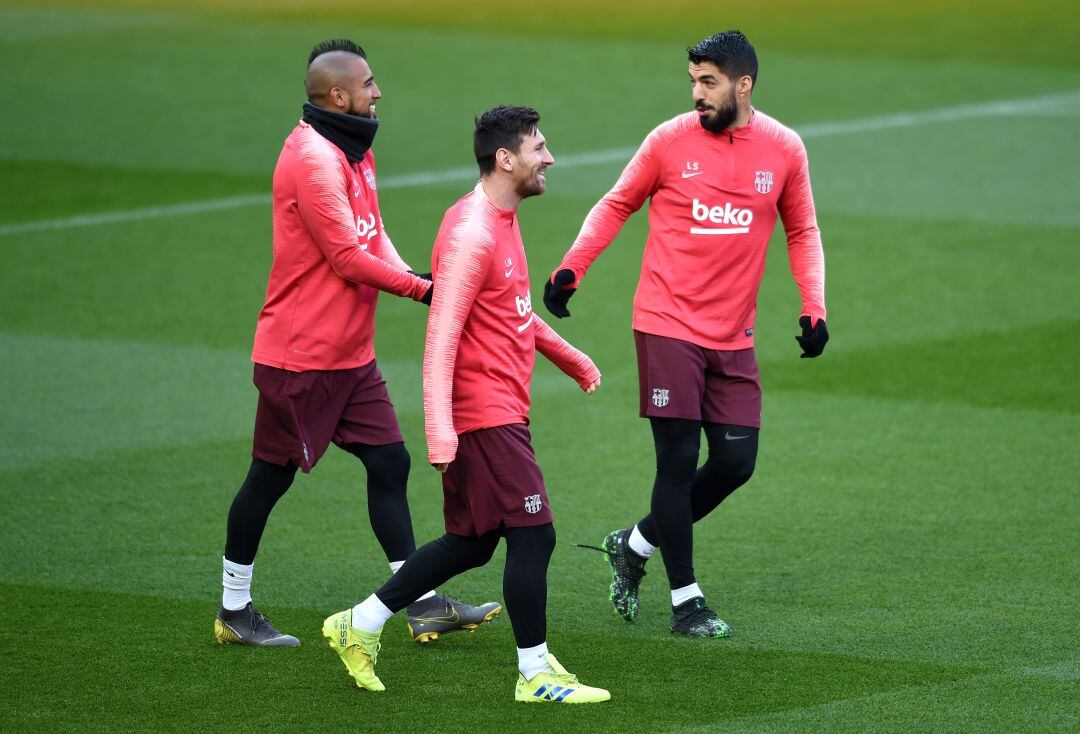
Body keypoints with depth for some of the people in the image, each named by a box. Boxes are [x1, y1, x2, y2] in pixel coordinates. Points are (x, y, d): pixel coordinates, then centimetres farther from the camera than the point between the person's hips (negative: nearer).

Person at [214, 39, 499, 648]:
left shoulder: (355, 153, 12)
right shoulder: (313, 158, -19)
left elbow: (372, 235, 14)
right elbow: (347, 256, -21)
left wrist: (410, 277, -5)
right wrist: (423, 289, -15)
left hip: (352, 357, 9)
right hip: (301, 357, -9)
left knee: (389, 464, 5)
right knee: (270, 476, 2)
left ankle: (425, 606, 8)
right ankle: (234, 611, 15)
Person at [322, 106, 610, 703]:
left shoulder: (501, 220, 13)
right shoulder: (470, 234, -18)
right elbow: (441, 336, -23)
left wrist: (568, 357, 35)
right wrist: (440, 430, -29)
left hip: (500, 412, 10)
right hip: (485, 415, -10)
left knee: (469, 544, 14)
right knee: (532, 536, -7)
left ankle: (360, 625, 22)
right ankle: (536, 674, 1)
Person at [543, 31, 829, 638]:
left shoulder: (784, 149, 1)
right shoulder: (671, 140, -5)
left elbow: (802, 232, 13)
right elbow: (617, 205, 7)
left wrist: (814, 308, 0)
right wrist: (571, 269, -4)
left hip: (733, 337, 3)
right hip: (668, 325, -3)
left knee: (736, 462, 1)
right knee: (679, 462, -5)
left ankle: (636, 545, 22)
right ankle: (685, 600, 5)